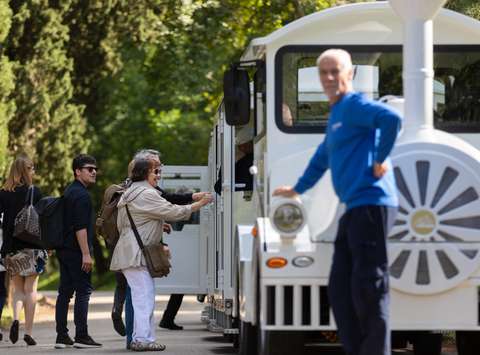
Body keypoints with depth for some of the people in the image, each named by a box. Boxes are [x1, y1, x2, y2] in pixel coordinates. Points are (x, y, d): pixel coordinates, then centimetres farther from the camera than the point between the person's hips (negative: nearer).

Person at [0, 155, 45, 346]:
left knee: (18, 288, 14)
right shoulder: (34, 192, -6)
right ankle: (28, 331, -1)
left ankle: (15, 318, -12)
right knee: (30, 288, 4)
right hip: (32, 245, -2)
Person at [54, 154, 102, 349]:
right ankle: (81, 336, -9)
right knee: (83, 291, -7)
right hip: (76, 251, -10)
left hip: (63, 250, 10)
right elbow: (80, 227, -20)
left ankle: (61, 336, 8)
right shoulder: (81, 194, -13)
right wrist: (86, 254, -22)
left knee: (65, 292, 8)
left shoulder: (68, 192, 18)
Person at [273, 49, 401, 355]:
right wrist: (298, 189, 50)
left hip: (370, 203, -10)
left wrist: (380, 159, -18)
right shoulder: (336, 114, 24)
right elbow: (323, 158, 41)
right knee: (340, 289, 9)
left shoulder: (353, 105, -6)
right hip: (355, 208, 10)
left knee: (369, 286, -10)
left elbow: (391, 118, -26)